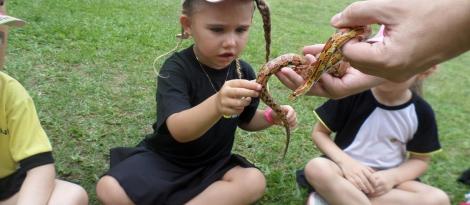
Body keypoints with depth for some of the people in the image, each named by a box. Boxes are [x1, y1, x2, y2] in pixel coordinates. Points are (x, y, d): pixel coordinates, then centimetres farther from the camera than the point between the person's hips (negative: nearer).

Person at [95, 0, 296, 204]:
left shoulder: (243, 72, -6)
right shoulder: (176, 68, -21)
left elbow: (245, 120, 11)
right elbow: (179, 130, -37)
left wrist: (270, 117, -11)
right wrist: (216, 105, -57)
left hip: (213, 163, 4)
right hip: (164, 158, -3)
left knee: (255, 182, -24)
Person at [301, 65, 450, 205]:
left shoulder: (421, 112, -5)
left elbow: (420, 160, 5)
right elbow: (319, 132, -4)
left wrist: (393, 176, -16)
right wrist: (345, 161, -21)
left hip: (385, 178, 4)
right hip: (347, 168, -3)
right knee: (316, 168, -35)